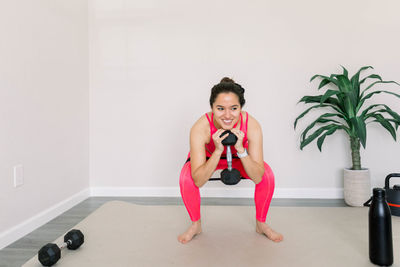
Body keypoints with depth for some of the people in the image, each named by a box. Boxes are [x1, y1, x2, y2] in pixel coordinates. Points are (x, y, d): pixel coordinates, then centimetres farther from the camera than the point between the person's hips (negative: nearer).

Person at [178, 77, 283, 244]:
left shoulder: (252, 126, -35)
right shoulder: (200, 128, -38)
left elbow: (258, 178, -32)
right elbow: (198, 181, -36)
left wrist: (241, 149, -47)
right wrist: (218, 151, -49)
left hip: (240, 157, 1)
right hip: (210, 155, -1)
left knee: (267, 176, -21)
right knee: (186, 177, -26)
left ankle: (261, 224, 6)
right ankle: (196, 224, 2)